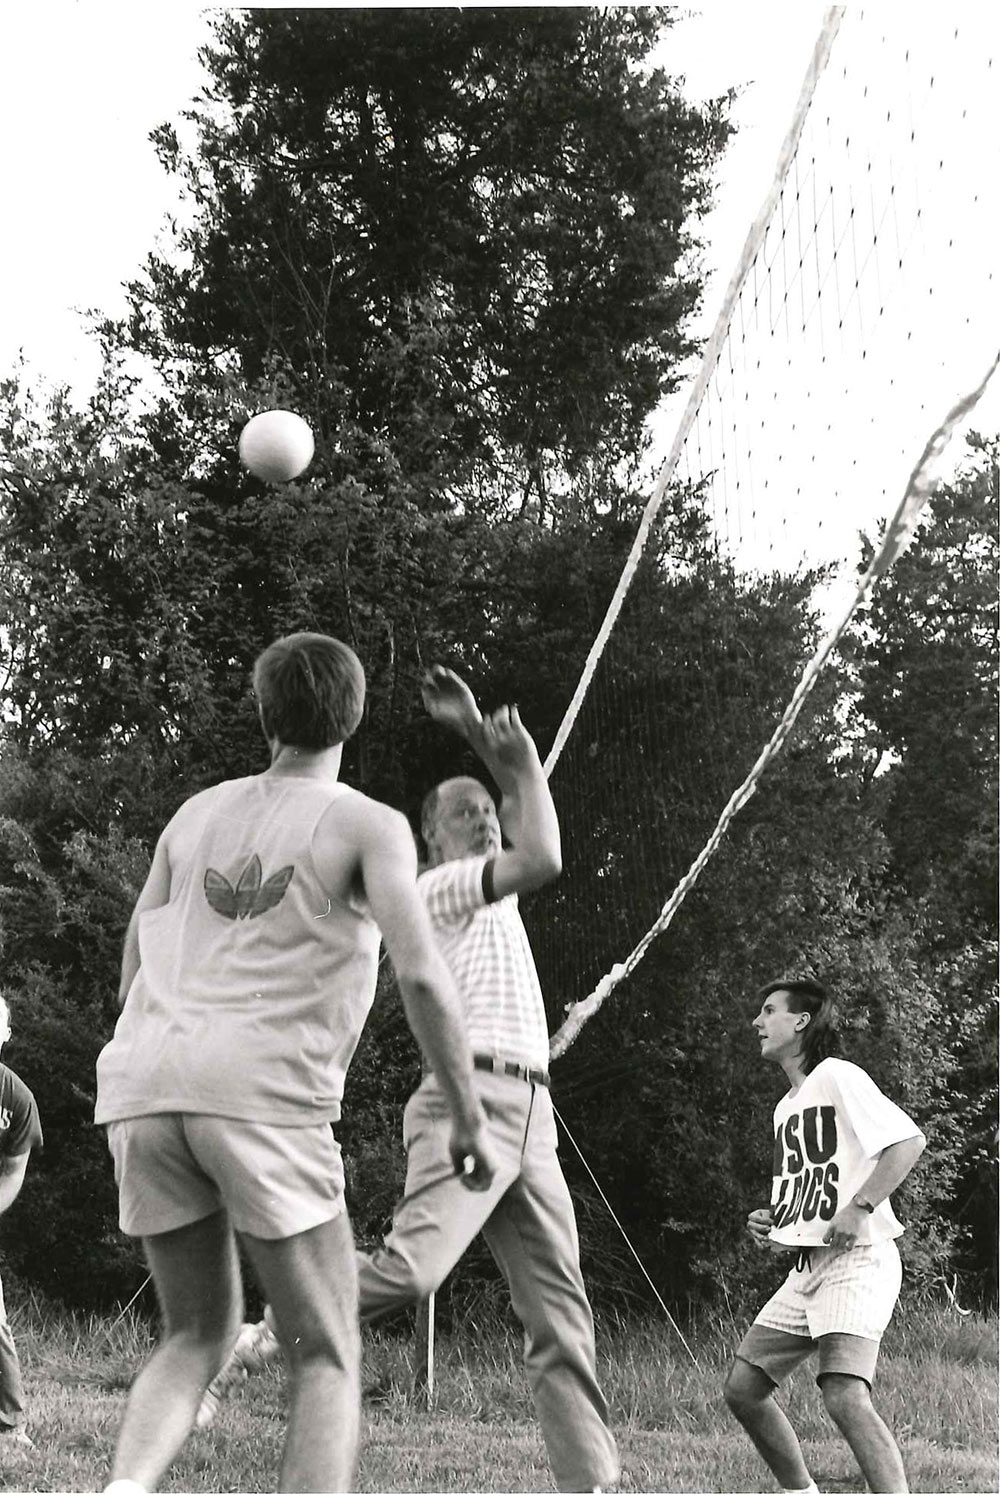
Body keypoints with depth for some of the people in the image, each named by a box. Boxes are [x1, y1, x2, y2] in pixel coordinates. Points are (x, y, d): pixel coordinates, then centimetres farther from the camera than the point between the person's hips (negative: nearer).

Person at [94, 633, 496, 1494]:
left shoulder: (195, 817, 21)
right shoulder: (369, 825, 7)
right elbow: (421, 974, -6)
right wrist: (465, 1115, 1)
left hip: (145, 1094, 5)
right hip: (262, 1092, -5)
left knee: (200, 1335, 19)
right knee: (327, 1359, 4)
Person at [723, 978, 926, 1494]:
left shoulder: (837, 1076, -5)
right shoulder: (785, 1108, 22)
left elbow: (909, 1141, -16)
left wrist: (859, 1208, -23)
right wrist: (771, 1223, 11)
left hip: (857, 1259, -9)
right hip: (807, 1268, 9)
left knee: (845, 1397, -26)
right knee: (742, 1388, 5)